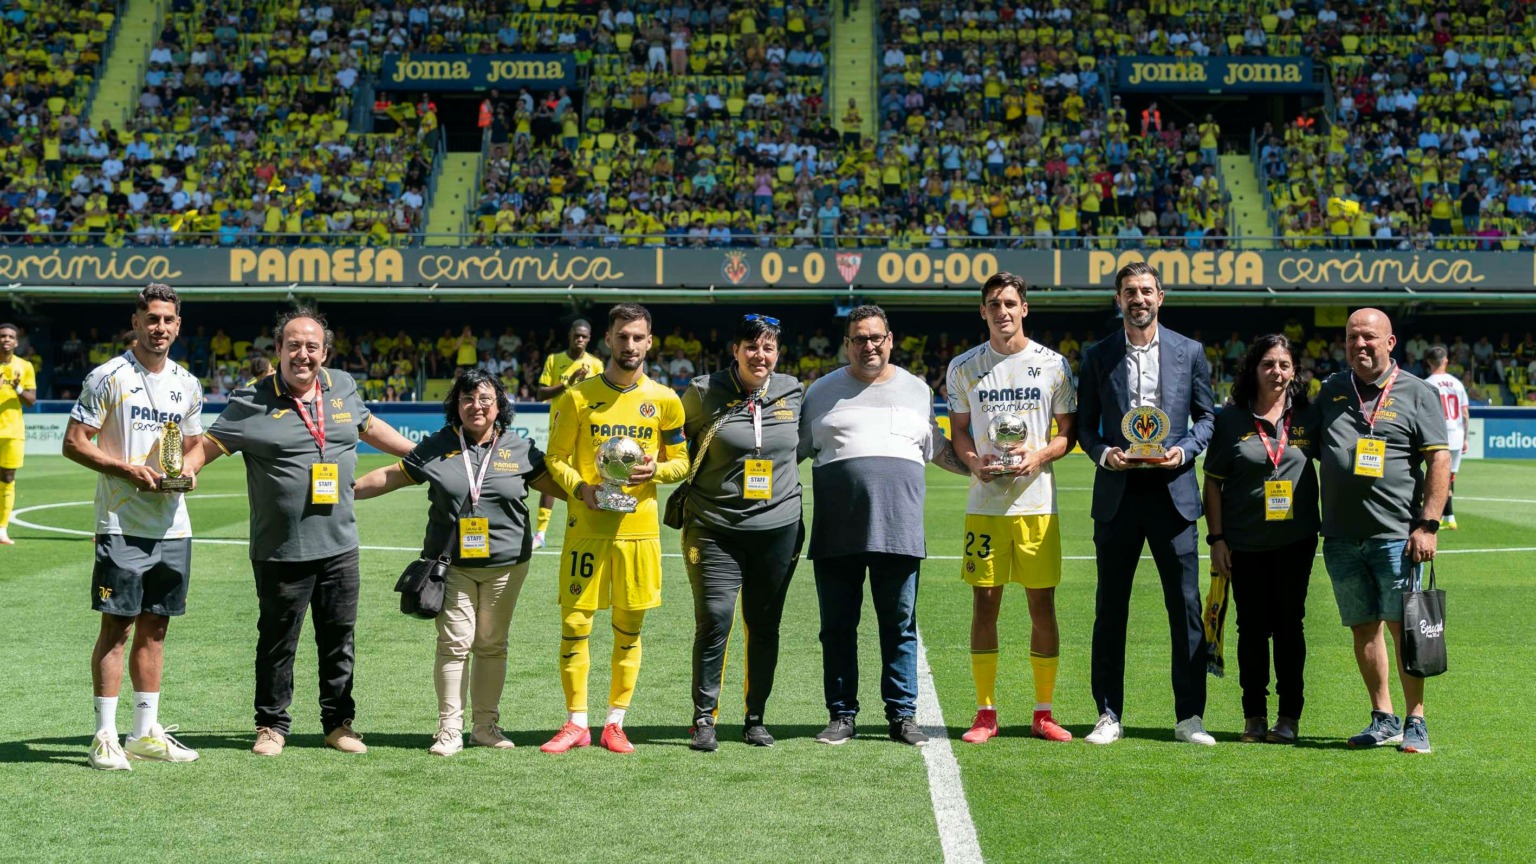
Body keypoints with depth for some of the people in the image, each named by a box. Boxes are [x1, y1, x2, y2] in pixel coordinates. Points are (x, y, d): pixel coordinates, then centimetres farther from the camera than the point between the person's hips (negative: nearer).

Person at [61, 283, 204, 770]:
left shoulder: (188, 385, 13)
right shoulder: (108, 377, -5)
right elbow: (73, 442, -6)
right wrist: (127, 469, -17)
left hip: (173, 526, 6)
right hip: (122, 525, -5)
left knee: (154, 628, 10)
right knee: (116, 626, -4)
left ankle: (146, 733, 17)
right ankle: (104, 737, 1)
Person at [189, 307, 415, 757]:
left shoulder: (342, 388, 9)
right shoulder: (253, 402, -5)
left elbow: (369, 427, 25)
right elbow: (210, 444, -8)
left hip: (339, 546, 4)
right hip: (281, 551, -4)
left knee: (339, 637, 11)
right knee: (278, 640, 6)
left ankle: (339, 723, 23)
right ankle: (271, 724, 21)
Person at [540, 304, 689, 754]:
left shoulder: (664, 400, 5)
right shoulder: (578, 397, 1)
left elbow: (681, 461, 10)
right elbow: (556, 457, 3)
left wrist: (655, 469, -12)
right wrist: (581, 489, -15)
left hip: (639, 527, 1)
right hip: (587, 527, -1)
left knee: (629, 628, 6)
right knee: (575, 623, -3)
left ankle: (615, 724, 17)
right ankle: (577, 723, 10)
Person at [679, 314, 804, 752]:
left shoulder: (793, 393, 5)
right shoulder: (704, 394, -2)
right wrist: (691, 485, 10)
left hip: (777, 527, 3)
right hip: (715, 530, -2)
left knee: (764, 626, 8)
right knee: (714, 621, -9)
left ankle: (756, 719, 19)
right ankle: (704, 718, 2)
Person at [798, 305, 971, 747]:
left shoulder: (916, 389, 15)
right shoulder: (822, 391, 13)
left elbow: (937, 448, 24)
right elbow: (794, 449, 17)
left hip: (898, 525, 0)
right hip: (836, 529, 0)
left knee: (899, 626, 2)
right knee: (837, 627, 4)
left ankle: (902, 715, 9)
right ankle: (842, 716, 13)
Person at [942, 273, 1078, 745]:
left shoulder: (1052, 364, 4)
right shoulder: (963, 367, 7)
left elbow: (1069, 431, 8)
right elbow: (959, 431, 13)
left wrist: (1039, 455, -12)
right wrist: (973, 460, -8)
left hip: (1038, 501, 0)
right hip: (984, 503, 1)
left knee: (1043, 604, 1)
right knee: (984, 603, 0)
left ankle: (1043, 713, 11)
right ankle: (985, 713, 9)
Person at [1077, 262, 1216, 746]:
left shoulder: (1189, 352, 8)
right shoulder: (1098, 356, 8)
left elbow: (1207, 415, 11)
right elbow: (1085, 424, 10)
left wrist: (1185, 449, -7)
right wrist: (1102, 453, -10)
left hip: (1172, 491, 0)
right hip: (1117, 494, 0)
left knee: (1186, 606, 0)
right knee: (1110, 609, 4)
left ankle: (1189, 717, 8)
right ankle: (1108, 715, 12)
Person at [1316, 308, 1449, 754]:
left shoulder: (1416, 392, 2)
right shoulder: (1331, 390, 13)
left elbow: (1440, 459, -3)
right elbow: (1313, 450, 19)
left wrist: (1428, 524, -11)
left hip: (1395, 533, -4)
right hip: (1340, 536, 4)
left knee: (1404, 627, -3)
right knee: (1363, 628, 8)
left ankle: (1415, 722, 4)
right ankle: (1383, 719, 17)